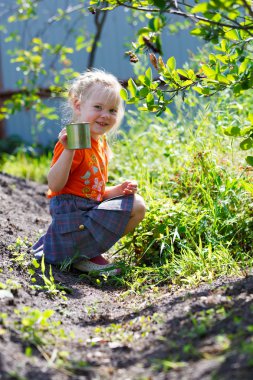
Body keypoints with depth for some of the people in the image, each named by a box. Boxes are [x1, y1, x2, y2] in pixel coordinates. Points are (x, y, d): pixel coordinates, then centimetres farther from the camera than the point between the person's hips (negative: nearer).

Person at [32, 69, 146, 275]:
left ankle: (87, 249, 1)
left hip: (90, 209, 10)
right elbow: (54, 185, -22)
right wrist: (68, 150, -32)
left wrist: (118, 189, 5)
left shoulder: (101, 144, 16)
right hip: (71, 212, -10)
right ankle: (83, 256, -8)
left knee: (137, 205, 9)